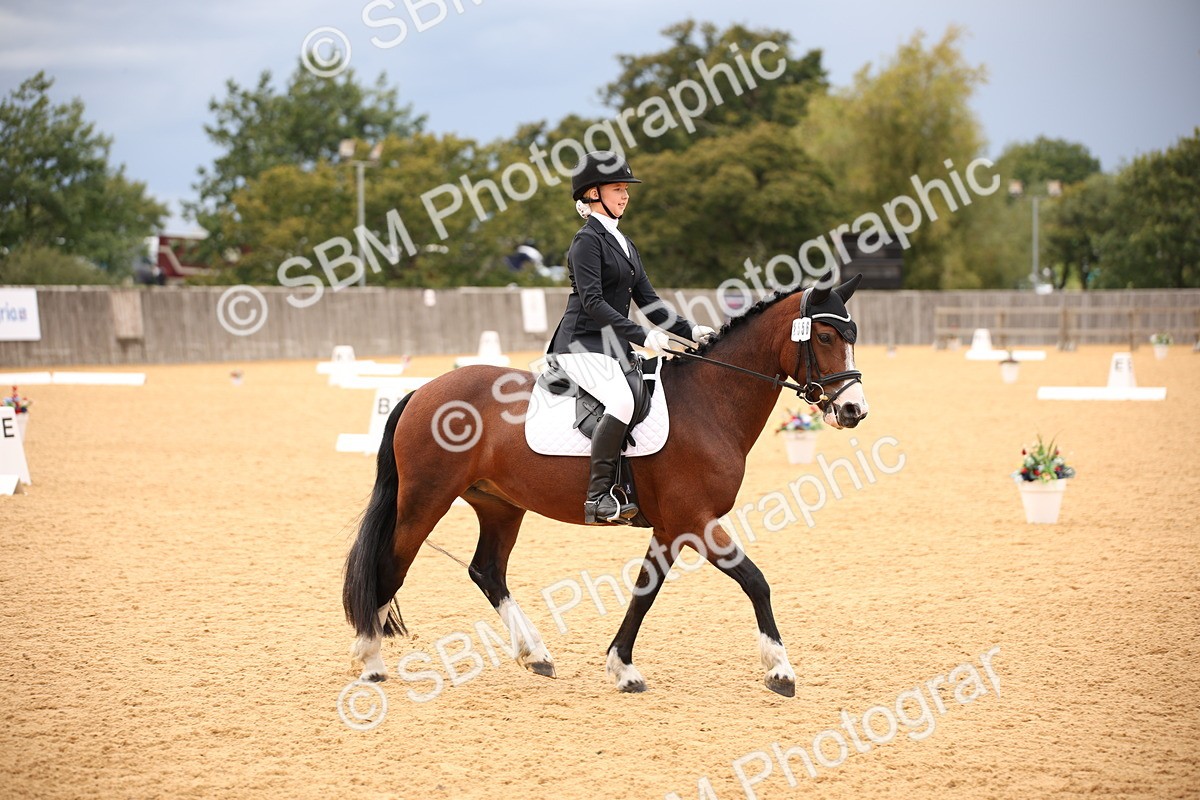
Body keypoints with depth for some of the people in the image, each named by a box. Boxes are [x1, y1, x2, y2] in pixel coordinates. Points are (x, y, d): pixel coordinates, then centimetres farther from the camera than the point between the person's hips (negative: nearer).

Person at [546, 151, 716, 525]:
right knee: (622, 400, -31)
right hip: (582, 344, -10)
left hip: (613, 347, 10)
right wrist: (641, 336, -26)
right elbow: (592, 301, -19)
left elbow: (648, 302, 17)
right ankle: (598, 497, -32)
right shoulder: (588, 240, -8)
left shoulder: (623, 244, 20)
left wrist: (689, 331, 3)